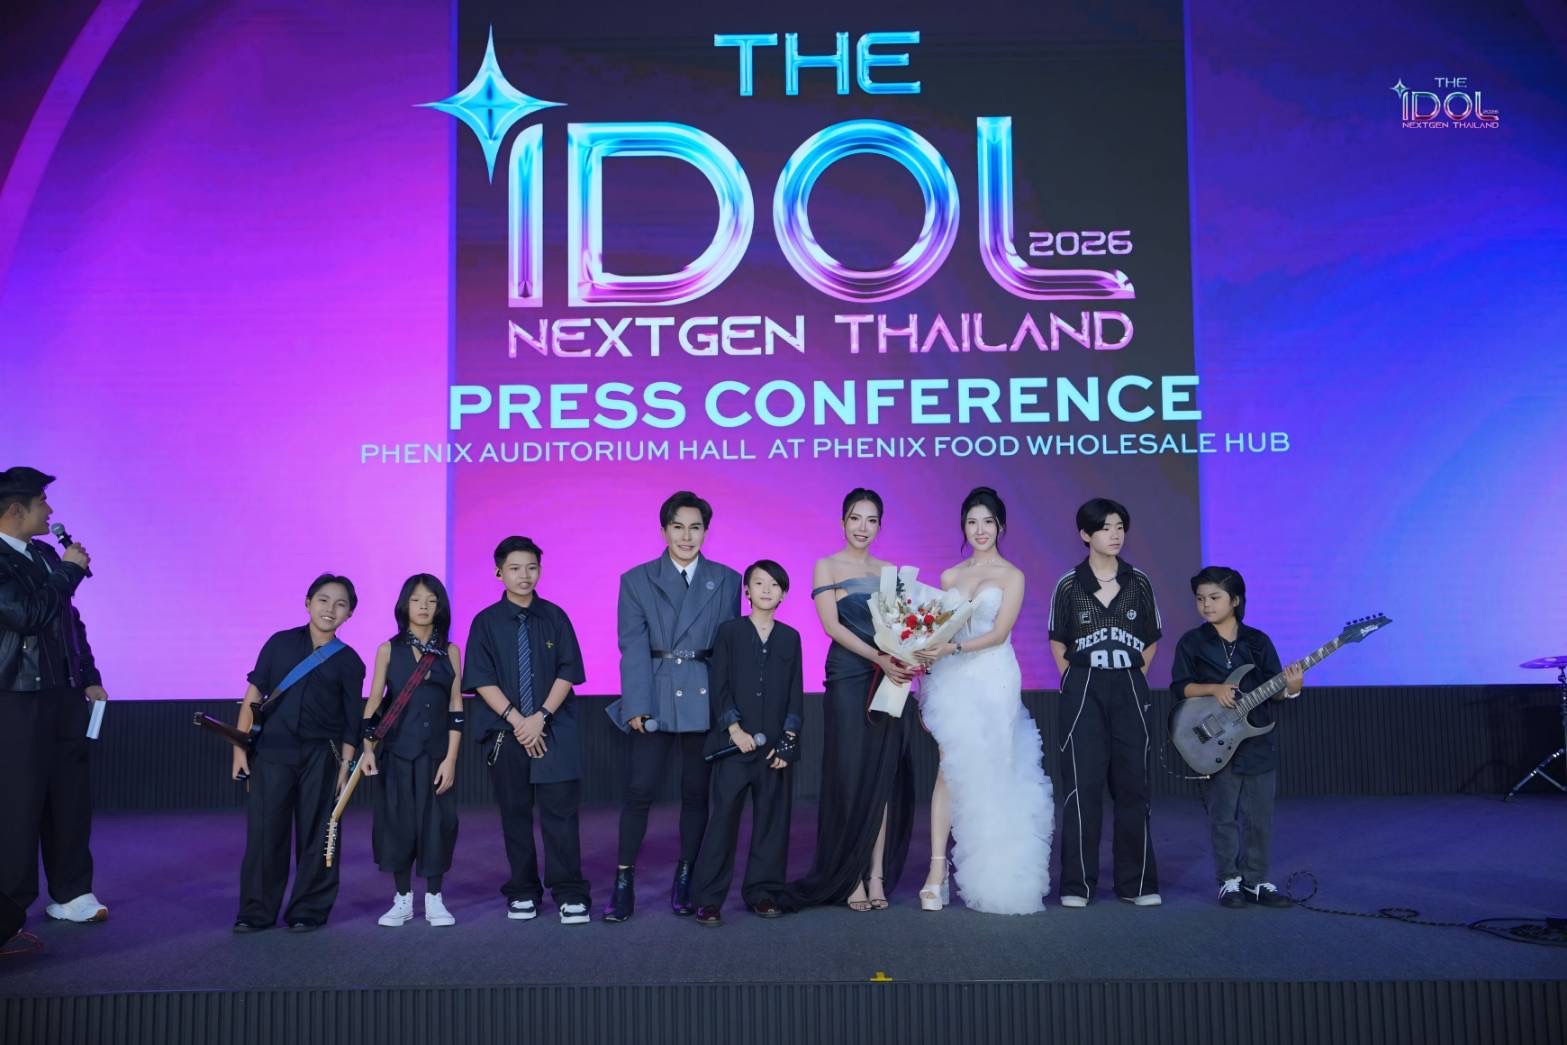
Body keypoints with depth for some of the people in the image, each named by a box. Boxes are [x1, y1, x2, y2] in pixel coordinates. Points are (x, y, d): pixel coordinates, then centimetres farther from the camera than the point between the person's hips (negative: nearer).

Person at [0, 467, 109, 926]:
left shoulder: (46, 555, 13)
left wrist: (89, 678, 14)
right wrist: (70, 571, -12)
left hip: (64, 697, 7)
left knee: (71, 799, 11)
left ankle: (71, 895, 22)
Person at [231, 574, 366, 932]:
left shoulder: (349, 662, 4)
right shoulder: (280, 643, 5)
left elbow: (351, 720, 5)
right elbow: (253, 695, 5)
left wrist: (345, 765, -1)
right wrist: (240, 746, 1)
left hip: (321, 757, 0)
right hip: (271, 752, 0)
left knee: (316, 835, 3)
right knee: (264, 833, 2)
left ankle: (309, 910, 16)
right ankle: (256, 912, 14)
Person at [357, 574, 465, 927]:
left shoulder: (450, 652, 4)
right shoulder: (388, 650, 4)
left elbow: (456, 707, 1)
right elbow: (374, 704, 4)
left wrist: (451, 758, -6)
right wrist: (367, 748, -6)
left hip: (436, 752, 0)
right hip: (397, 751, 0)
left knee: (436, 821, 2)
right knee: (397, 820, 4)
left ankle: (434, 900, 14)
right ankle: (403, 900, 17)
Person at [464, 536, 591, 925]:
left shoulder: (554, 617, 4)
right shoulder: (486, 622, 3)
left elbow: (568, 671, -1)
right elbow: (481, 679, -3)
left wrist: (541, 716, -12)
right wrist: (516, 719, -12)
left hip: (554, 730, 0)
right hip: (506, 731, 1)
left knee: (561, 811, -5)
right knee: (515, 814, 7)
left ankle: (570, 894, 0)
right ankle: (522, 893, 17)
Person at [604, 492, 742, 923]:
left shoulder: (727, 581, 8)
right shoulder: (637, 580, 5)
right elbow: (633, 646, -2)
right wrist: (636, 705, -11)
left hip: (706, 699, 1)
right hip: (655, 700, -1)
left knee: (696, 793, 7)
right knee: (638, 791, -5)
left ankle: (685, 881, 18)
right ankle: (623, 883, 4)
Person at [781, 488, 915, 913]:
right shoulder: (826, 567, 2)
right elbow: (831, 624, -9)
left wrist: (910, 656, -9)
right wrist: (879, 659, -19)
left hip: (891, 680, 4)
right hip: (848, 679, -4)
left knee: (885, 777, 3)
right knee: (850, 777, -4)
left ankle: (877, 874, 8)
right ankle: (849, 877, 3)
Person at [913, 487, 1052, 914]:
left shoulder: (1012, 576, 3)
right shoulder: (950, 577, 14)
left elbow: (998, 633, -7)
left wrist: (951, 649, -18)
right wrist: (927, 656, -3)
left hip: (995, 680, -2)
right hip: (953, 681, 2)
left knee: (989, 774, 0)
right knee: (950, 770, -7)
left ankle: (994, 875, 10)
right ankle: (937, 871, -10)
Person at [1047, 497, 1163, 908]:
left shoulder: (1138, 582, 5)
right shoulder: (1070, 585, 1)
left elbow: (1151, 642, 14)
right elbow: (1058, 643, 10)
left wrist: (1131, 679, 6)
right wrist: (1078, 683, 4)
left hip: (1130, 692, 2)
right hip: (1083, 693, -2)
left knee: (1132, 785, 3)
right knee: (1083, 786, -3)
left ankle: (1136, 882, 11)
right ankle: (1077, 884, 2)